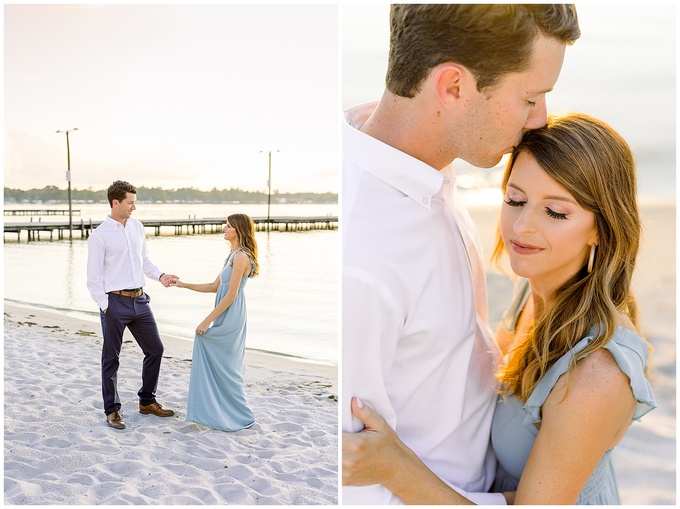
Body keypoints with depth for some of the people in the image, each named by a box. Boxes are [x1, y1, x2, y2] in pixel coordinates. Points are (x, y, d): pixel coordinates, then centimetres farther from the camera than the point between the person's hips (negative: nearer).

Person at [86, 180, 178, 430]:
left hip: (139, 300, 6)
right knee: (111, 358, 6)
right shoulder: (100, 236, -11)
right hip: (115, 302, -6)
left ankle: (147, 401, 28)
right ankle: (112, 410, 19)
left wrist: (160, 275, 2)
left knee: (155, 349, 11)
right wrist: (105, 307, -14)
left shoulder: (137, 227, 8)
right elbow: (93, 277, -10)